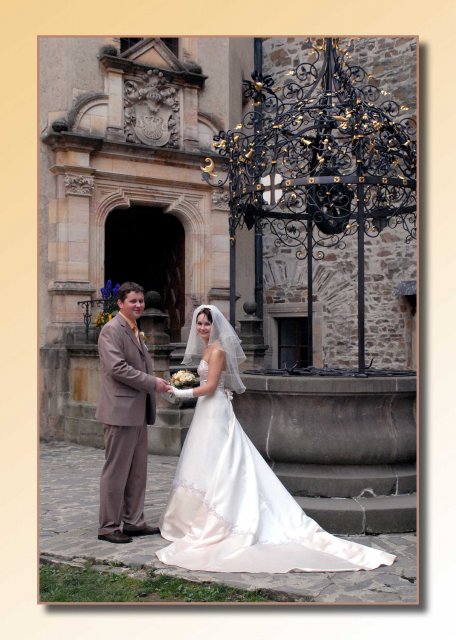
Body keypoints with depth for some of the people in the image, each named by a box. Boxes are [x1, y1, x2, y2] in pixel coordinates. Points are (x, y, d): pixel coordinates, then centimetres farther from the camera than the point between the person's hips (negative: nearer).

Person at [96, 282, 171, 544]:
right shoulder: (112, 330, -11)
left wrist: (158, 384, 10)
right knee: (116, 471, -2)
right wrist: (152, 382, -17)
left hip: (138, 412, 9)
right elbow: (117, 367, -21)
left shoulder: (136, 332, 18)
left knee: (138, 471, 13)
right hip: (121, 411, -9)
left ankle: (134, 522, 23)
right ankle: (108, 527, 7)